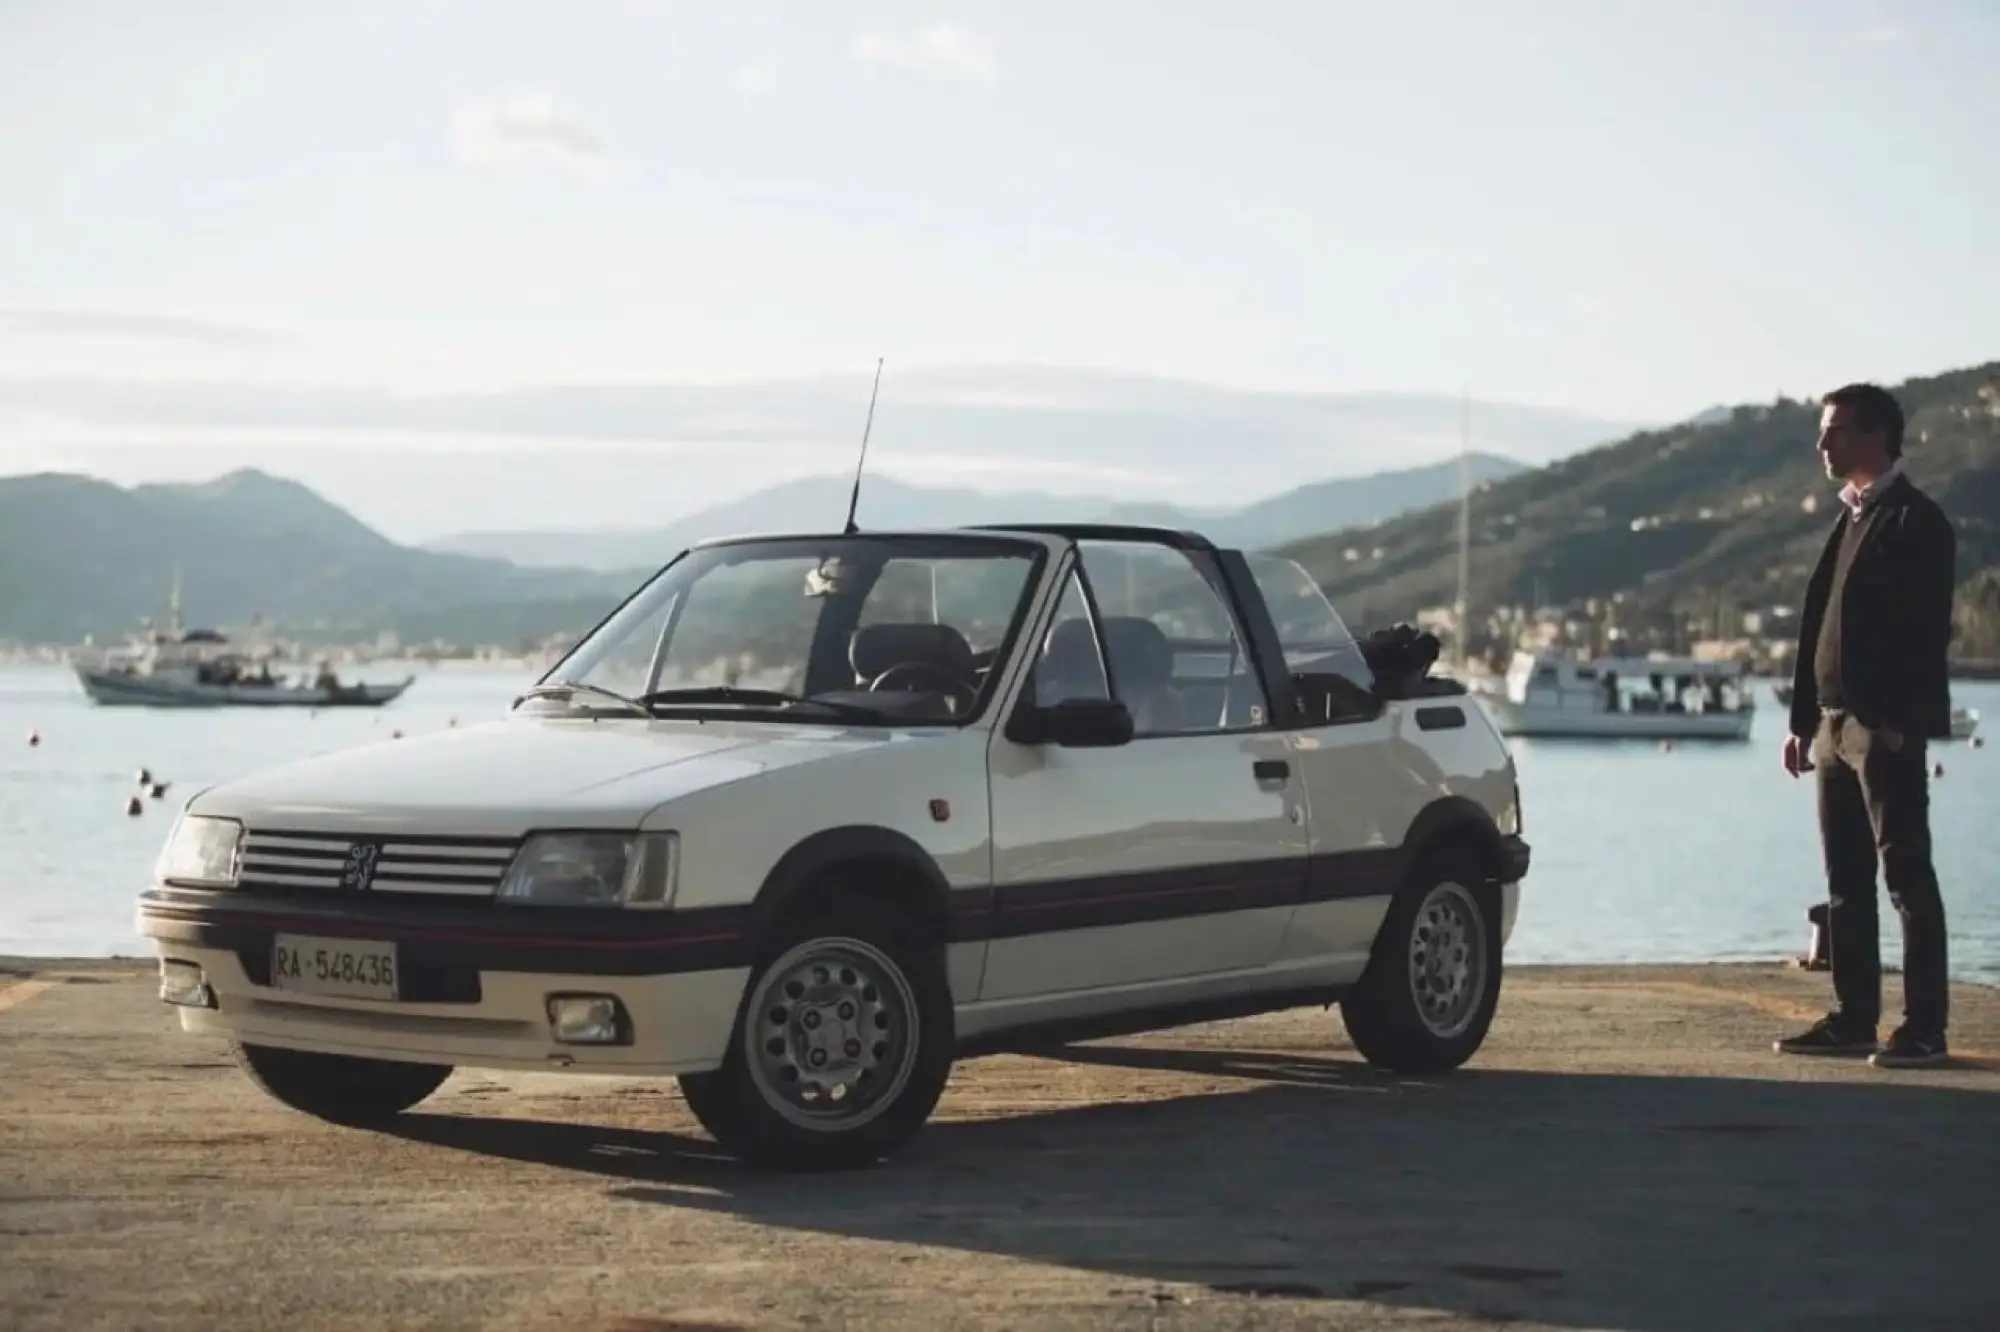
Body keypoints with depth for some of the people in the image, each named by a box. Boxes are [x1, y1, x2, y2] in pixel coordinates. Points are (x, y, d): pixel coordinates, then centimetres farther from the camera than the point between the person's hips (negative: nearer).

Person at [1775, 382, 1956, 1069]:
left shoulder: (1916, 522, -8)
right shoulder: (1849, 521, 18)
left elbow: (1927, 631, -15)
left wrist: (1899, 723, -21)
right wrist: (1803, 721, 15)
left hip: (1887, 729, -9)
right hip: (1835, 724, 9)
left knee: (1908, 877, -6)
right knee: (1847, 883, 10)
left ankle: (1924, 1028, -4)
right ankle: (1853, 1018, 15)